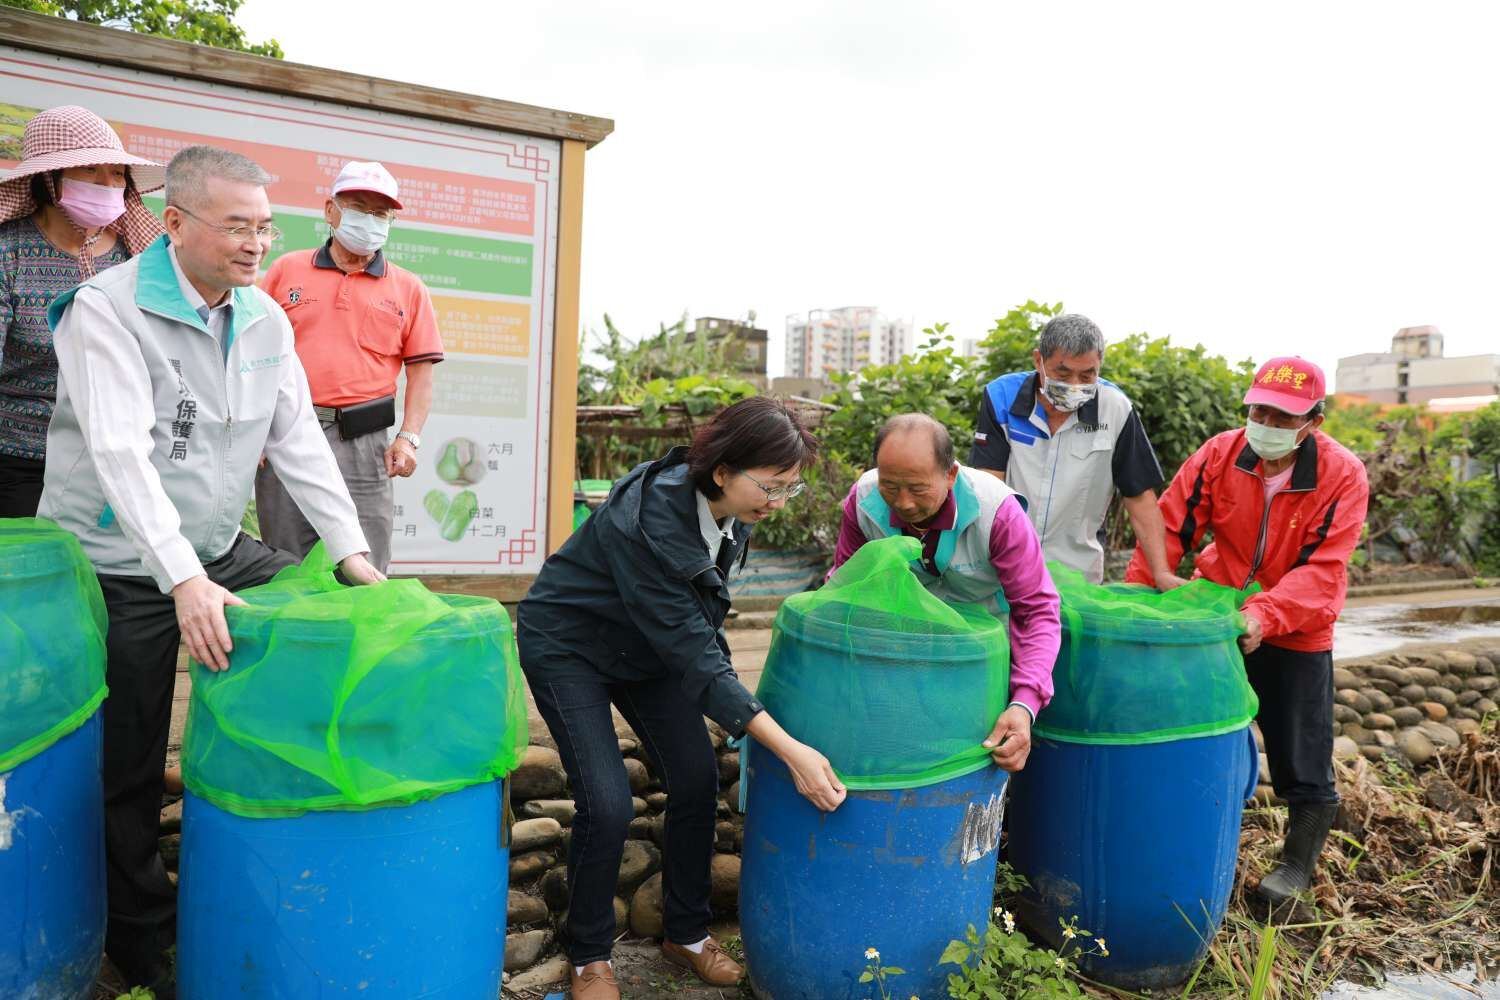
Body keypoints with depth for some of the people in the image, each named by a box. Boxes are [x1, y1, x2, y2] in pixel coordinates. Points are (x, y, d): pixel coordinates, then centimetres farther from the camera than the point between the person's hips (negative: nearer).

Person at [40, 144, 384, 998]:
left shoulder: (266, 319, 2)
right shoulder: (108, 309, -17)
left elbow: (300, 441, 1)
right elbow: (121, 453, -28)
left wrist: (351, 550, -8)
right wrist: (182, 580, -37)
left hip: (221, 551, 6)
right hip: (122, 569, -6)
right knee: (129, 767, 5)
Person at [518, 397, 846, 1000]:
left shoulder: (728, 508, -14)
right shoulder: (650, 519, -37)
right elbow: (694, 657, -37)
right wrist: (790, 751, -38)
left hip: (648, 648, 7)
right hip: (567, 648, -7)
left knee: (697, 780, 0)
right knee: (607, 804, -13)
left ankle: (686, 933, 21)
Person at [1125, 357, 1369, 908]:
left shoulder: (1343, 476, -18)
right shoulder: (1219, 455, -13)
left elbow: (1321, 568, -23)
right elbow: (1170, 528, -13)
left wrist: (1264, 615, -38)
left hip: (1296, 635, -2)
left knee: (1301, 759, 8)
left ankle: (1298, 864, 30)